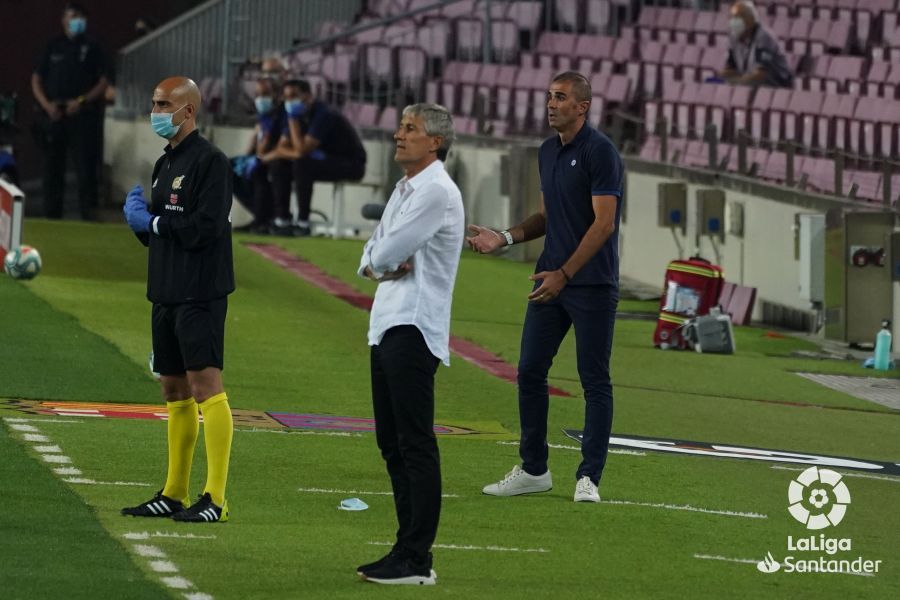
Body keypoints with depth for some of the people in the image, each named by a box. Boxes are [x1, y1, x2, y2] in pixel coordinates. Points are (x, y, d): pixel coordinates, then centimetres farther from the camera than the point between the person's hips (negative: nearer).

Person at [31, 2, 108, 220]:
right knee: (52, 165, 4)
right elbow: (36, 80, 11)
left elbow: (102, 83, 2)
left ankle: (88, 209, -6)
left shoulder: (91, 47, 6)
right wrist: (47, 104, -5)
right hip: (54, 115, 2)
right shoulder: (54, 46, 12)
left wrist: (81, 101, -12)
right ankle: (52, 212, 9)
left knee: (86, 165, -8)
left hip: (82, 114, -2)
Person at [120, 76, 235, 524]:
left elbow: (205, 228, -20)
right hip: (166, 293, 9)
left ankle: (215, 498, -14)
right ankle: (174, 494, 19)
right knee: (174, 390, 13)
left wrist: (153, 221, -8)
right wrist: (138, 214, 0)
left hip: (200, 295, -9)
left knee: (205, 384, -12)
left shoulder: (210, 162, -10)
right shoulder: (164, 164, 18)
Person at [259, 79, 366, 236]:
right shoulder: (300, 115, 3)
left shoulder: (323, 115, -24)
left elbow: (301, 150, -30)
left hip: (352, 164, -9)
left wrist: (293, 120, -27)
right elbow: (281, 148, 3)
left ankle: (303, 223, -25)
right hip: (326, 161, 9)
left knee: (302, 165, -31)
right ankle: (282, 220, 0)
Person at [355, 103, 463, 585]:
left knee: (415, 446, -10)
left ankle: (415, 560, -11)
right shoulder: (404, 190, 19)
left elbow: (385, 255, -17)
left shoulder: (436, 192, -12)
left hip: (413, 329, -10)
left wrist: (380, 262, 5)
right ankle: (408, 552, 16)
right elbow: (372, 256, 18)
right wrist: (381, 266, -3)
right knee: (392, 444, 11)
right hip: (387, 327, 10)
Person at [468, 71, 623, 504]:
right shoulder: (547, 152, 13)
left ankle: (588, 477, 3)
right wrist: (503, 238, 5)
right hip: (551, 280, 8)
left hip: (592, 285, -8)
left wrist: (564, 274, -22)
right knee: (530, 371, 7)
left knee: (595, 381, -1)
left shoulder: (600, 151, -12)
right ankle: (533, 469, 17)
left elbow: (604, 223, -17)